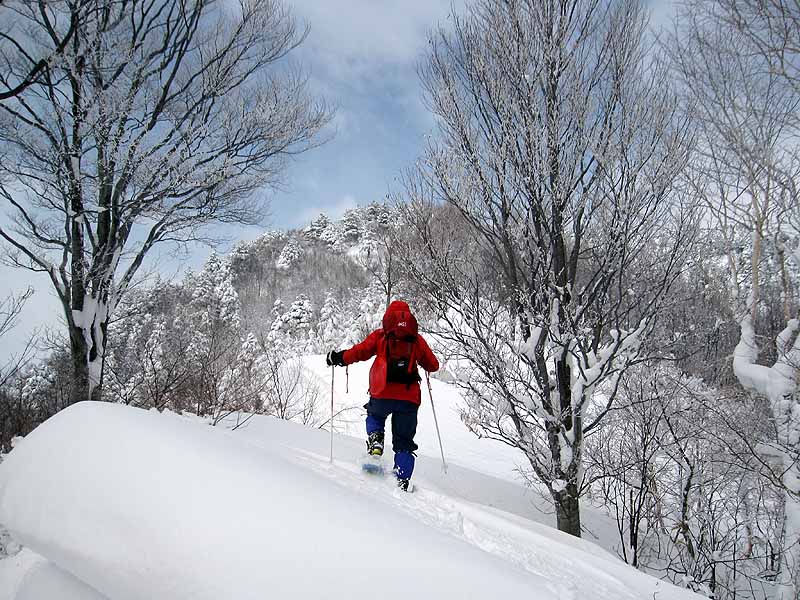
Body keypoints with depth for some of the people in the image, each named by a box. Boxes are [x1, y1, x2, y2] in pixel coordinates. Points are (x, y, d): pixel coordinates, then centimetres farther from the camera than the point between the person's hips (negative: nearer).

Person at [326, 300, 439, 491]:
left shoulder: (380, 336, 8)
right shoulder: (417, 340, 13)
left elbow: (361, 351, -4)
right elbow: (433, 366, 16)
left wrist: (339, 358, 11)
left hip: (382, 393, -1)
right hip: (409, 398, 1)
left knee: (374, 415, 32)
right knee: (404, 442, 13)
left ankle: (375, 441, 6)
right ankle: (402, 480, 5)